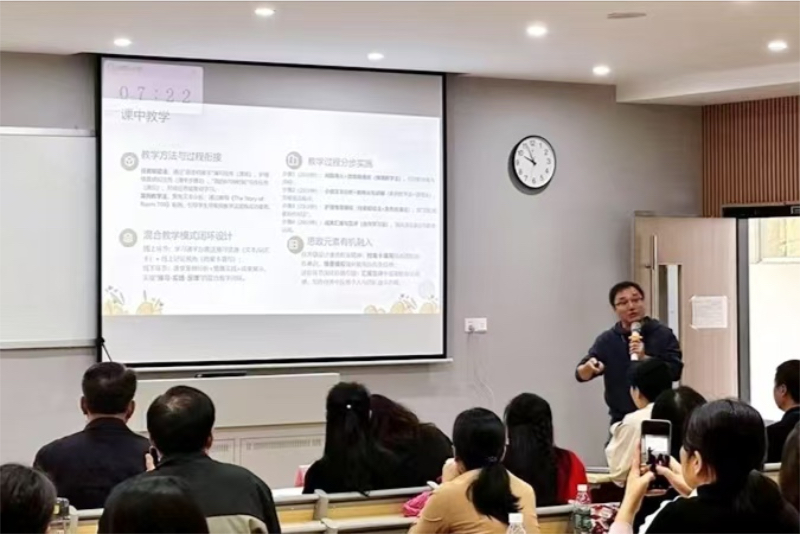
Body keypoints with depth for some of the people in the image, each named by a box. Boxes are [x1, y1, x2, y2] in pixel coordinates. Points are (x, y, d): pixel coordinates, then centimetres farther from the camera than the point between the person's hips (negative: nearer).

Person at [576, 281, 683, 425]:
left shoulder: (663, 334, -1)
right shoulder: (607, 340, 3)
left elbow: (676, 371, -9)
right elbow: (581, 374, -1)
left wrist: (645, 358, -22)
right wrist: (589, 367, -25)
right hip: (621, 420, 1)